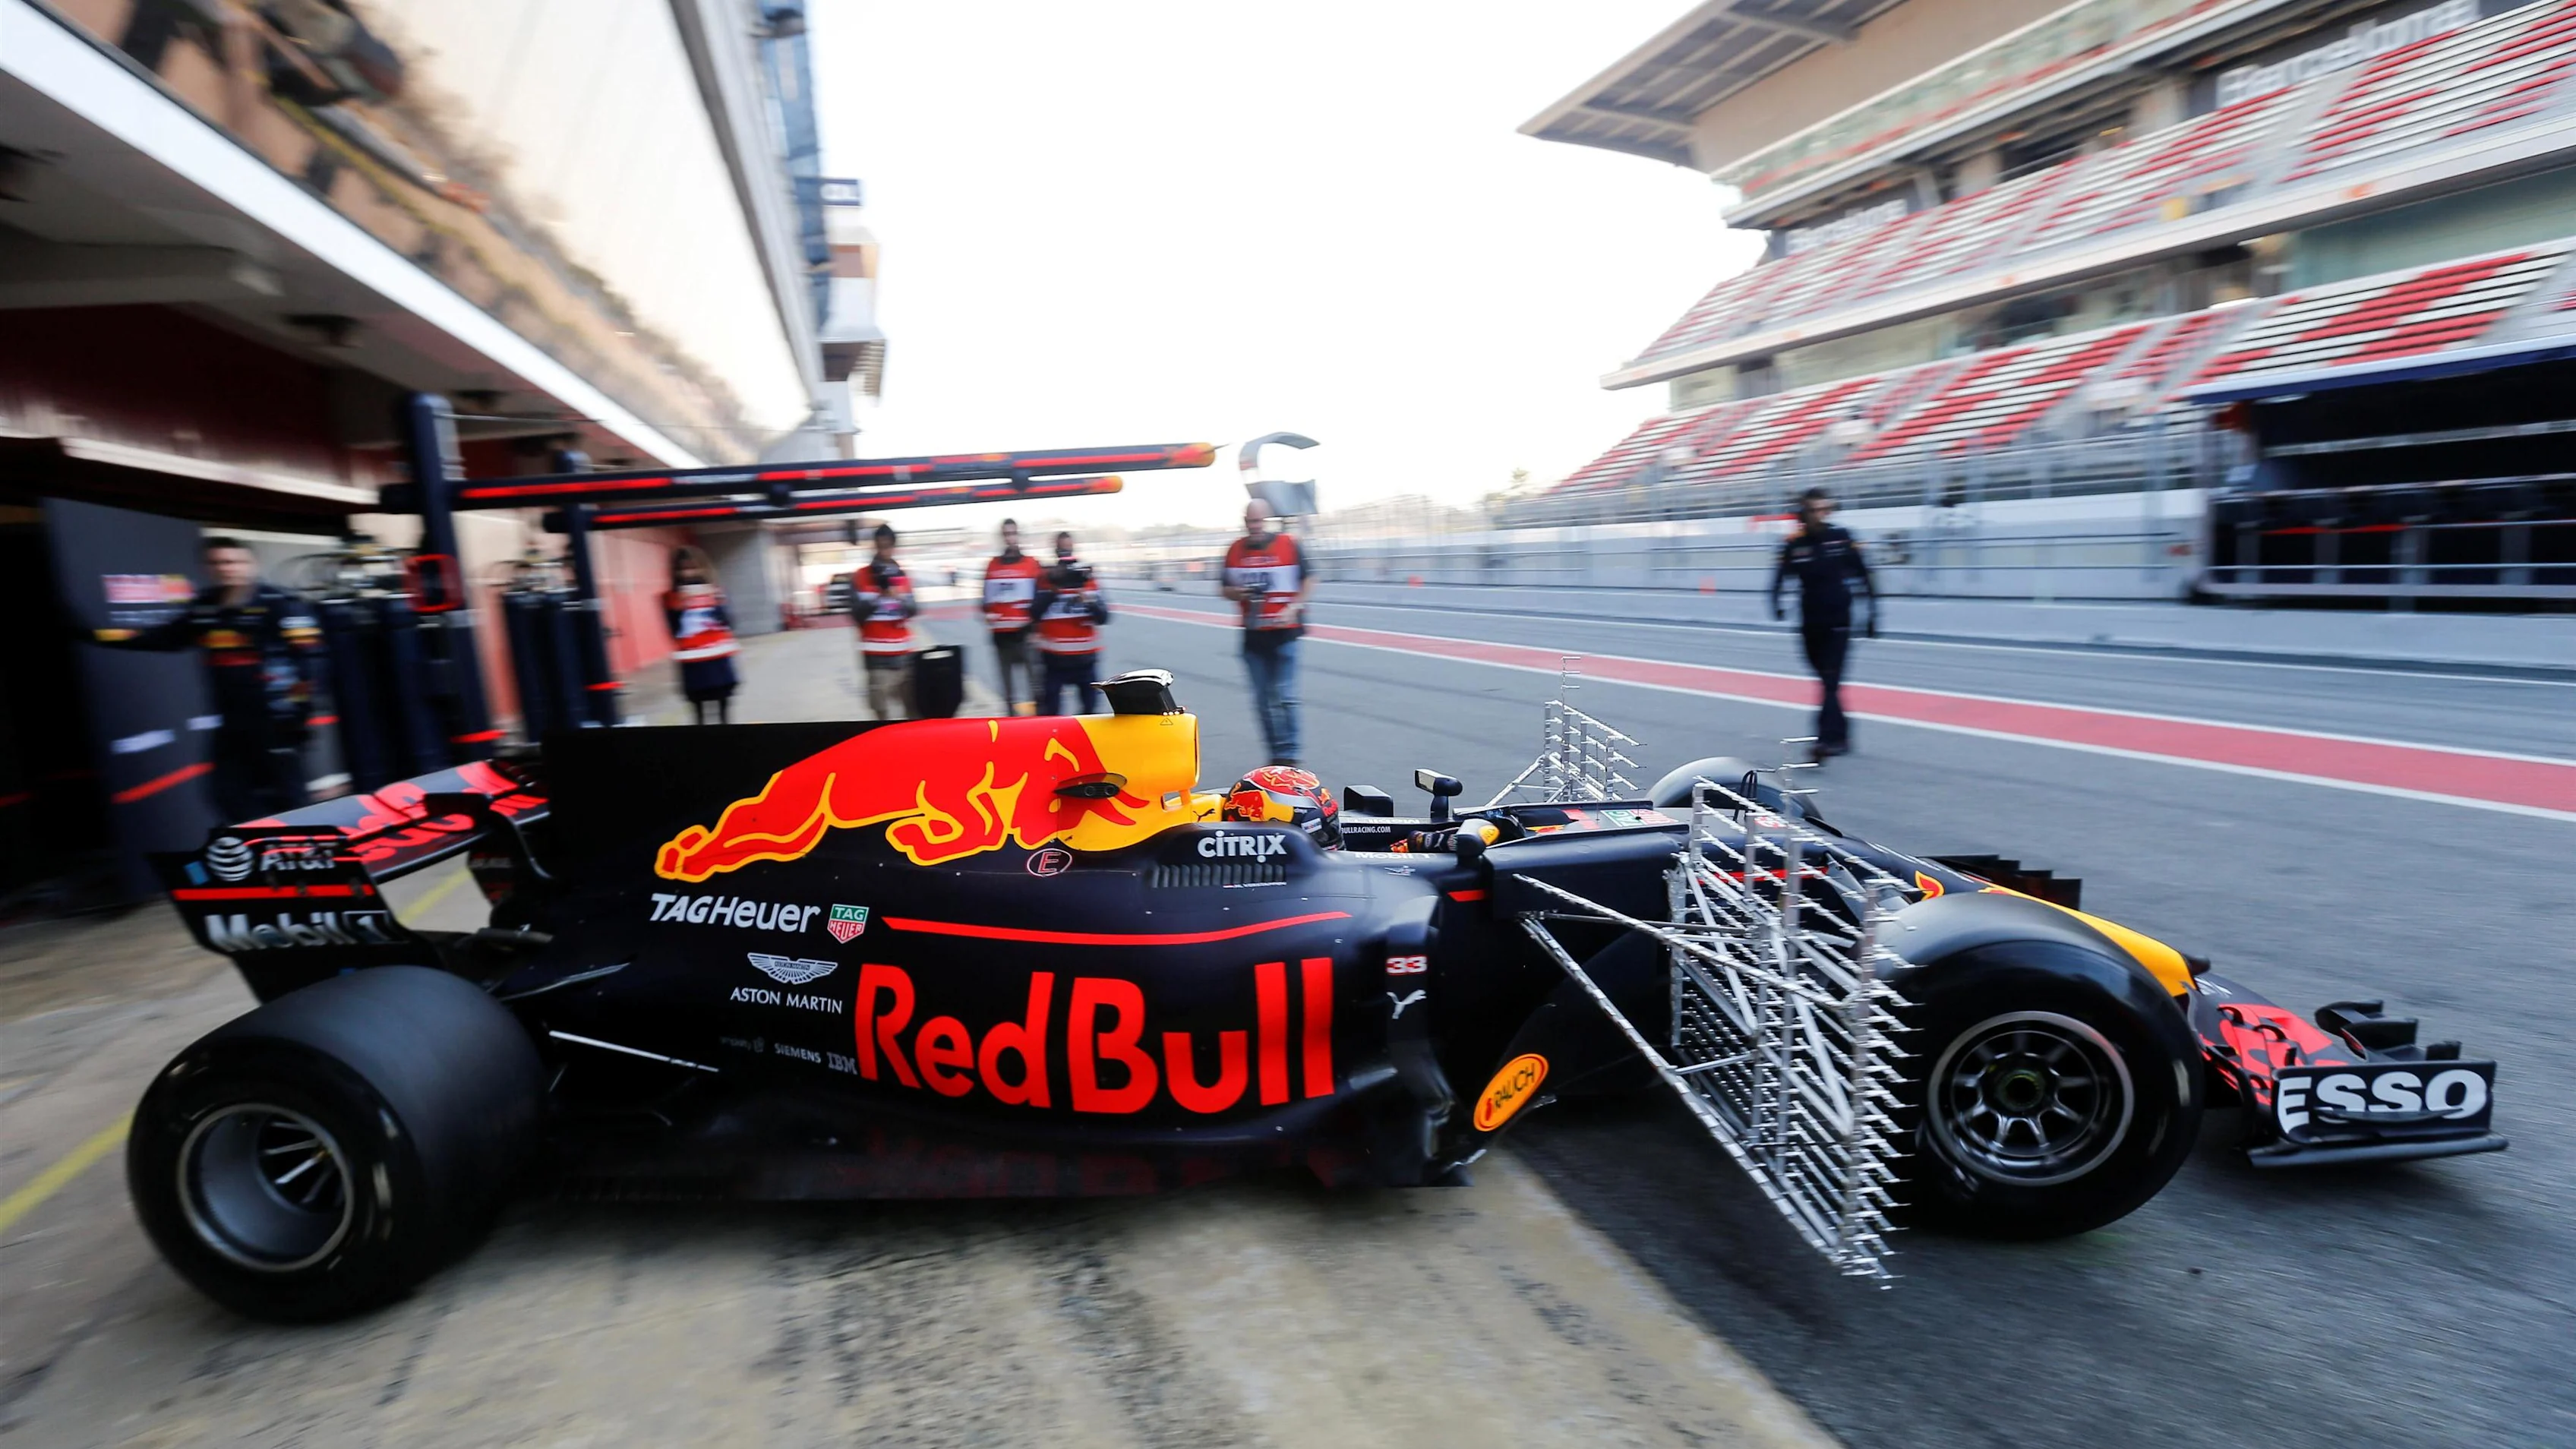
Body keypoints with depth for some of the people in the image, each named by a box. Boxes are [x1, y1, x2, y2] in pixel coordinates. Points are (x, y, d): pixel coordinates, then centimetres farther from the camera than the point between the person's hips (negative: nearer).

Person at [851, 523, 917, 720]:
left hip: (903, 649, 3)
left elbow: (913, 611, 1)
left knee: (910, 699, 8)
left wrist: (899, 597, -17)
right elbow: (858, 614, -9)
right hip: (876, 651, -3)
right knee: (882, 705, -5)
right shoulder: (860, 577, -1)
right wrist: (879, 595, -19)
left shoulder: (902, 576, 10)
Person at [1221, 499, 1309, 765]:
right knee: (1262, 700, 7)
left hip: (1284, 633, -4)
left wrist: (1293, 607, -12)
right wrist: (1236, 593, -8)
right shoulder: (1235, 551, 7)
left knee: (1284, 696, -6)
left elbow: (1307, 581, 2)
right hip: (1253, 634, 4)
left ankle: (1288, 756, 1)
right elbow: (1225, 589, 14)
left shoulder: (1288, 545, -3)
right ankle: (1275, 755, 16)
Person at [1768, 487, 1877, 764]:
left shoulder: (1842, 538, -6)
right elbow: (1780, 578, -9)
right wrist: (1776, 605, -29)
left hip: (1839, 623, -2)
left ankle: (1826, 740, -17)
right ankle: (1840, 736, 27)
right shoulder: (1794, 544, -4)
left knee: (1831, 683, -11)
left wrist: (1872, 615, 3)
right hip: (1810, 625, 2)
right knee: (1827, 682, 13)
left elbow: (1864, 576, 2)